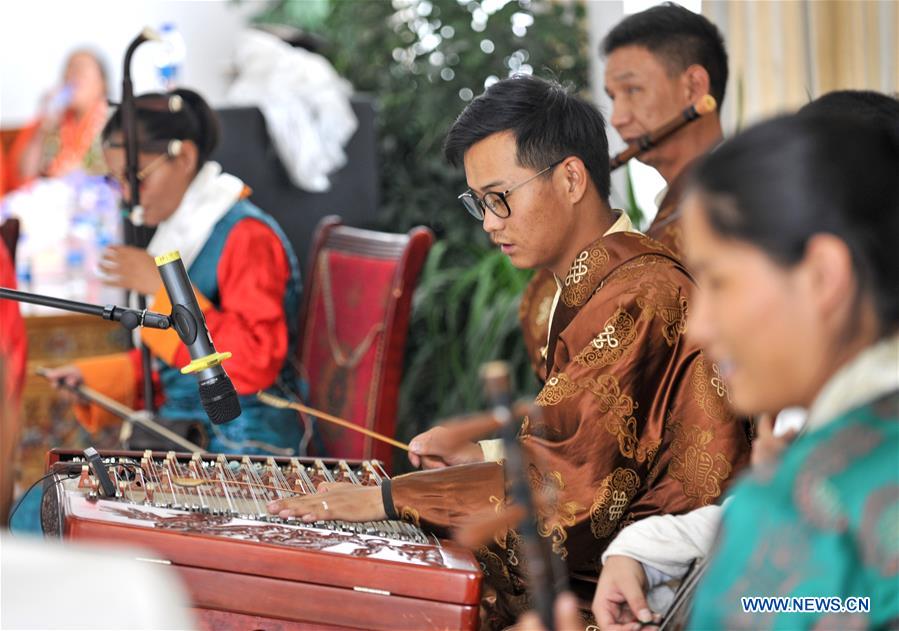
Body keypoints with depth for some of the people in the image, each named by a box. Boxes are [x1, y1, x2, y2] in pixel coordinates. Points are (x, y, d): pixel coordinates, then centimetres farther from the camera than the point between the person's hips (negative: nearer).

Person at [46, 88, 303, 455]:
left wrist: (164, 287, -20)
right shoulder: (180, 235, 15)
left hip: (244, 448, -8)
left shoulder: (247, 236, -12)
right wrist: (95, 378, 12)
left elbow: (254, 363, -23)